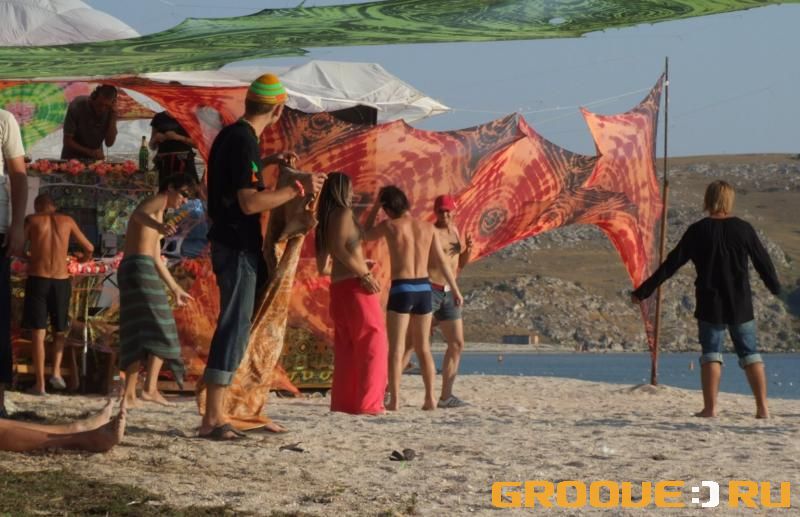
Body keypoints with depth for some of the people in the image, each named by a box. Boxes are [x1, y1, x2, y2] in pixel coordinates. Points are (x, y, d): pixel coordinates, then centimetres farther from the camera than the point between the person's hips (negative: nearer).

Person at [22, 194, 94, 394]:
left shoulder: (31, 220, 5)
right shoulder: (67, 221, 11)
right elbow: (89, 248, 19)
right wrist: (84, 259, 41)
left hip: (37, 279, -2)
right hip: (61, 281, 2)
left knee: (38, 333, 0)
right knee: (59, 330, 19)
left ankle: (40, 384, -4)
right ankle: (56, 372, 2)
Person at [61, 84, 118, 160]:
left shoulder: (109, 110, -13)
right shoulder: (76, 106, -19)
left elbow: (109, 143, -14)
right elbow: (67, 141, -15)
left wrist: (113, 115, -22)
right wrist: (90, 152, -28)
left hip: (95, 160, 4)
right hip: (72, 158, -4)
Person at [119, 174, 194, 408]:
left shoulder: (157, 215, 31)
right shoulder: (158, 200, 2)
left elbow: (157, 259, 34)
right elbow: (139, 214, -24)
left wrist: (175, 289, 38)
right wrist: (159, 226, -46)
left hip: (129, 270, 10)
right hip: (140, 267, -10)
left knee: (138, 334, 7)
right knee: (158, 328, -13)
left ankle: (129, 394, 3)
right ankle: (150, 387, -25)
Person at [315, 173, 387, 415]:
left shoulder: (325, 219, 17)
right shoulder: (344, 213, -7)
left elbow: (323, 266, 19)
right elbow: (339, 248, -21)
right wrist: (364, 273, -20)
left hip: (338, 288, 8)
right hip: (354, 286, -8)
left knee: (346, 348, 11)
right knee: (372, 343, -5)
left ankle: (343, 402, 9)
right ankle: (368, 403, -10)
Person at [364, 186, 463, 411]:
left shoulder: (390, 226, -5)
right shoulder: (427, 227, 5)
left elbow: (366, 234, 15)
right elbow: (442, 261, 8)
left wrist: (375, 206, 17)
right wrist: (455, 289, 15)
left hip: (401, 289, -4)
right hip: (423, 287, 4)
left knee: (396, 348, -2)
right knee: (423, 348, 13)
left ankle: (394, 400, -7)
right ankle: (430, 398, 10)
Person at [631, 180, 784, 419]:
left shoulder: (698, 231, -5)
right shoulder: (743, 228, -1)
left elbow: (671, 264, -4)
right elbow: (762, 260, 9)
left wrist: (643, 291, 1)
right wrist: (775, 287, 28)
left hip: (710, 305, -1)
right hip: (741, 304, 1)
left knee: (711, 354, 4)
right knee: (750, 353, 8)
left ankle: (710, 407, -4)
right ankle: (762, 407, 4)